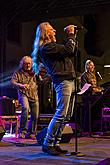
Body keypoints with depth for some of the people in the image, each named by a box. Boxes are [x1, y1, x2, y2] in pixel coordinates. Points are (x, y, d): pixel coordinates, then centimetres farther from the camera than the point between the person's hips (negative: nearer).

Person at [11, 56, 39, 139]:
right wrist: (21, 85, -24)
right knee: (25, 108, -31)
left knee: (35, 115, -2)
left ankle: (31, 133, 16)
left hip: (34, 96, 4)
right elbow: (13, 82, -6)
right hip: (23, 94, -4)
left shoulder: (34, 73, 16)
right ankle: (22, 131, -22)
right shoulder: (18, 73, 7)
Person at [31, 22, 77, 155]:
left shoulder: (52, 46, 23)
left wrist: (71, 36, 20)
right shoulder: (46, 47, -8)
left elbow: (72, 54, 26)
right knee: (60, 114, -11)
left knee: (67, 116, 8)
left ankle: (55, 144, 14)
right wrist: (71, 35, -1)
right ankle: (47, 144, -1)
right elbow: (68, 50, -15)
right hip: (62, 81, -10)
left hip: (70, 81, 10)